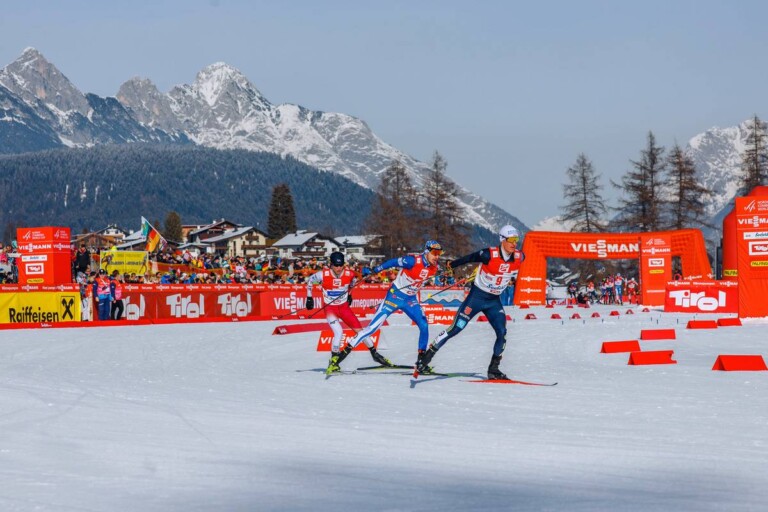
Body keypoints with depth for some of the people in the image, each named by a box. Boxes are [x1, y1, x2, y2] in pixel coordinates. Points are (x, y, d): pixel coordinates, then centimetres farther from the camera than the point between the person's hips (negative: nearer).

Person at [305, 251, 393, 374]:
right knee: (338, 332, -24)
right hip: (330, 308, -3)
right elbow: (310, 281, -2)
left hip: (344, 307, 3)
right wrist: (309, 298, 2)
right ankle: (334, 361, -10)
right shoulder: (323, 274, -20)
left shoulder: (349, 274, -14)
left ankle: (374, 354, 20)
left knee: (360, 330, 2)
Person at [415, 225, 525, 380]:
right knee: (455, 328, -6)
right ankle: (424, 358, 0)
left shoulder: (519, 257, -10)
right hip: (477, 296, -5)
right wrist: (452, 265, 7)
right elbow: (468, 258, -7)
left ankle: (493, 370, 6)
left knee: (502, 333, -8)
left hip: (494, 301, 5)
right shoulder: (489, 255, -23)